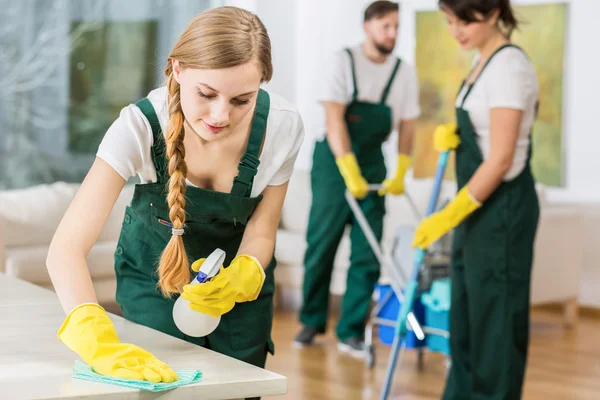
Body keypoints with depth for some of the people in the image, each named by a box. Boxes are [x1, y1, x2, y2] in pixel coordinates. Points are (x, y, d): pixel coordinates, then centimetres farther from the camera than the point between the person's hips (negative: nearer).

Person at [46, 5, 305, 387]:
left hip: (239, 266, 2)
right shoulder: (141, 125, -34)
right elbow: (67, 247, -40)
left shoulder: (283, 125, -27)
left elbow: (260, 231, -14)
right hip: (154, 266, -1)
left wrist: (240, 276, -38)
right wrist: (100, 343, -58)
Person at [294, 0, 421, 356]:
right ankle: (312, 321, 19)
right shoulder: (345, 62, -10)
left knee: (367, 253, -1)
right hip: (335, 159, -3)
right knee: (321, 245, 2)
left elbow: (407, 126, 4)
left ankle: (351, 332, 7)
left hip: (372, 163, 3)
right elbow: (334, 119, -17)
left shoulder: (405, 73, 0)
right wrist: (350, 172, -25)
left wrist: (401, 173, -6)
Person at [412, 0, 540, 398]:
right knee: (465, 310, 15)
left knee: (495, 313, -1)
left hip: (503, 205, -10)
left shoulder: (508, 66, -19)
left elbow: (501, 158, -22)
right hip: (479, 203, 10)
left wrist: (450, 214, -21)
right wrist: (450, 136, 0)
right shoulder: (484, 60, 10)